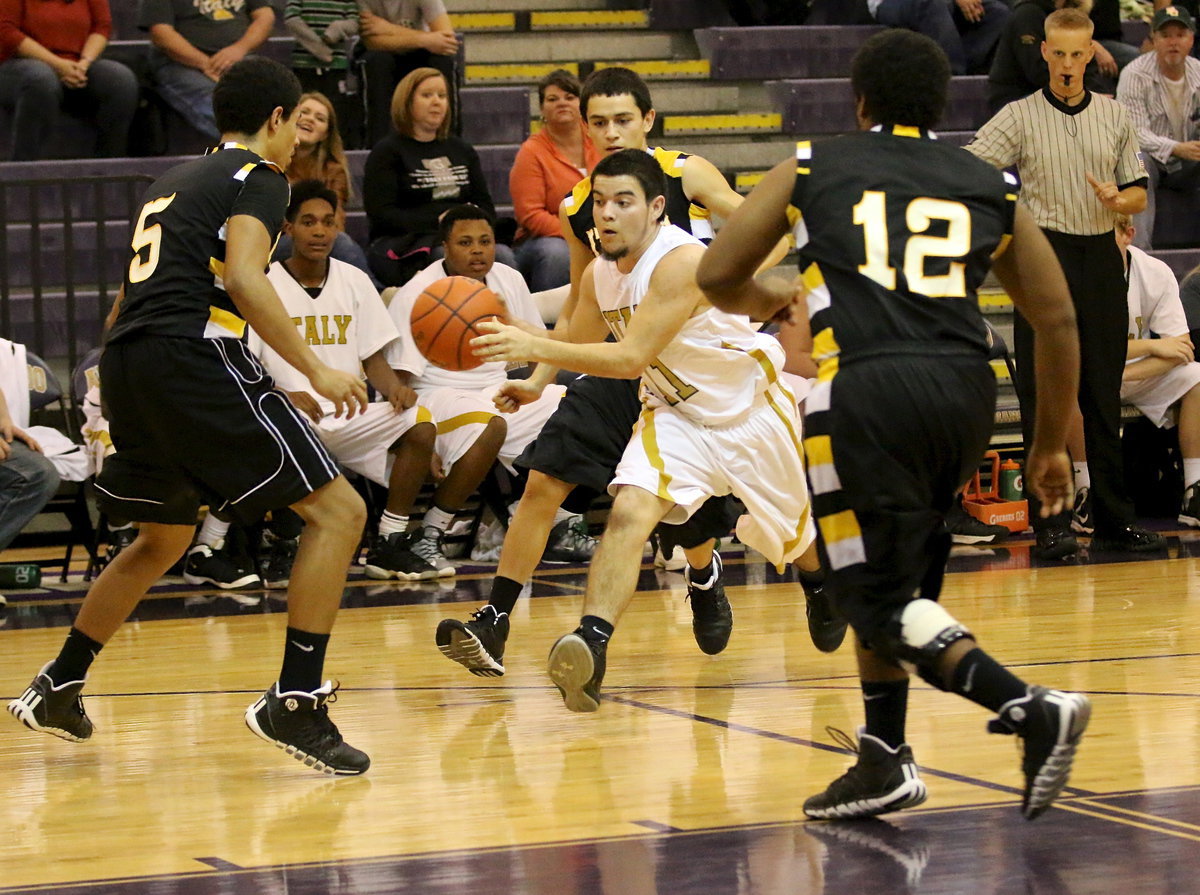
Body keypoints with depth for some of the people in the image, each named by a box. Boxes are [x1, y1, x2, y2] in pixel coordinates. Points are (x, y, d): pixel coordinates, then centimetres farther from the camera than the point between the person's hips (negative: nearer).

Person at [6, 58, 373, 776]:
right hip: (194, 356, -9)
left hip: (128, 365, 9)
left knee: (164, 538, 29)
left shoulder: (174, 181, 27)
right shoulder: (257, 177, 2)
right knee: (338, 509, -6)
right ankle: (295, 701, -16)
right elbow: (244, 279, -14)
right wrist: (315, 371, -14)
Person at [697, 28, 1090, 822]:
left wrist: (772, 304, 39)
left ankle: (1035, 710, -18)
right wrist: (1052, 446, 25)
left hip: (866, 390, -4)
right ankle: (884, 763, 21)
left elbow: (717, 279, 17)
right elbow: (1057, 320, 16)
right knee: (892, 571, 23)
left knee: (885, 599, 1)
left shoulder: (811, 168, 15)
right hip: (965, 389, 4)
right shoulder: (991, 188, 19)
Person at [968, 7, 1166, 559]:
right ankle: (1050, 524, -1)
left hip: (1101, 259, 3)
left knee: (1104, 395, 6)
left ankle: (1116, 519, 12)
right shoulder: (1020, 118, 2)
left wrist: (1118, 200, -9)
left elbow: (1139, 194, 14)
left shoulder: (1115, 116, 11)